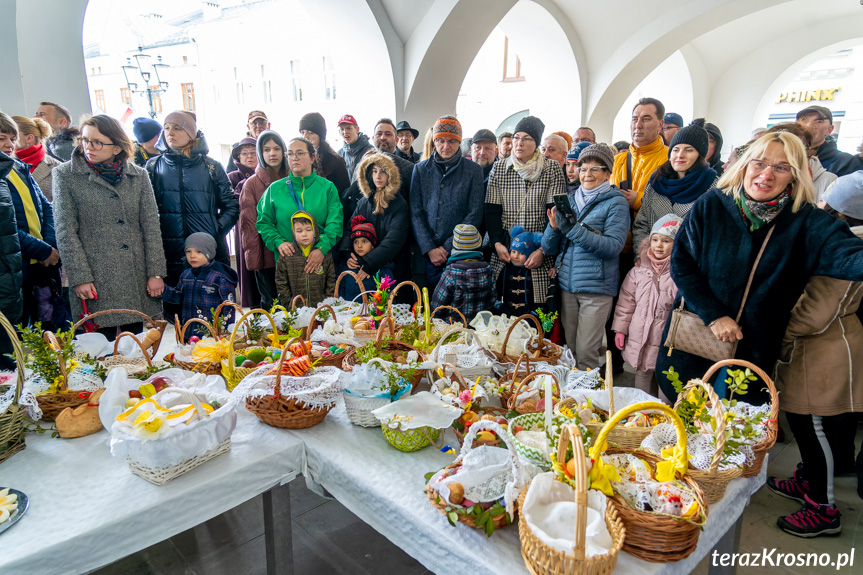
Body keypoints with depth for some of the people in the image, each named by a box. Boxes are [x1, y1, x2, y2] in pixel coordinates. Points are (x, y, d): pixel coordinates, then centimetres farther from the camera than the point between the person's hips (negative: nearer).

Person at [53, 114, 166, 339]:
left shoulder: (138, 175, 7)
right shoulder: (65, 175, 3)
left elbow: (151, 227, 5)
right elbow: (65, 231, -1)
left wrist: (156, 272, -1)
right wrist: (79, 277, -8)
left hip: (137, 277, 2)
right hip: (96, 278, -2)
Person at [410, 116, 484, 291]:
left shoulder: (474, 170, 4)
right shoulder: (420, 169, 9)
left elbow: (475, 215, -1)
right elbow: (415, 213, 4)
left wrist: (448, 247, -8)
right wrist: (429, 248, -6)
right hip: (424, 256, 2)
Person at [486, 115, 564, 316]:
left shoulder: (553, 170, 2)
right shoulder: (499, 169, 9)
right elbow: (492, 211, 6)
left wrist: (543, 250, -12)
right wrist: (497, 243, -8)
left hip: (539, 254, -1)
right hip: (504, 254, 2)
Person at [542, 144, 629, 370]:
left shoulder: (616, 203, -1)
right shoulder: (570, 200, 13)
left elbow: (613, 246, -16)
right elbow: (550, 248, 11)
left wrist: (574, 229, -21)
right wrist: (554, 228, -10)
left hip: (597, 286, -5)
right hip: (567, 284, 5)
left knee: (586, 353, -3)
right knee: (569, 349, 13)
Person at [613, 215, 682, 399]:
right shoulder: (638, 271, 4)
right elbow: (626, 302, 8)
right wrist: (620, 329, 7)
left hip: (668, 342, -4)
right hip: (640, 338, 4)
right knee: (642, 376, 18)